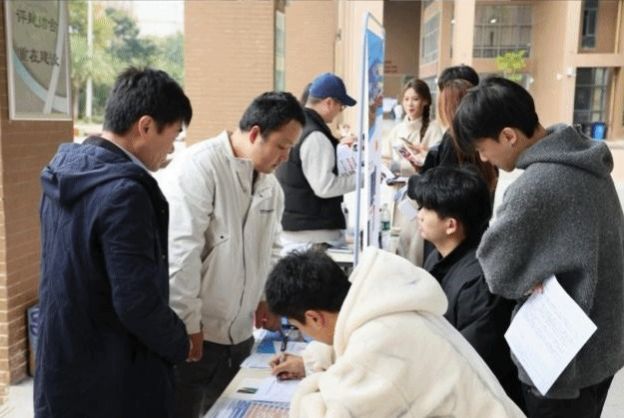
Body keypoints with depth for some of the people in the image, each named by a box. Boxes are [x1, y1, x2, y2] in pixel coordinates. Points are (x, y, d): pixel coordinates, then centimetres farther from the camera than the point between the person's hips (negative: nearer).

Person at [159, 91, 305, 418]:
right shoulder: (197, 167, -17)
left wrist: (265, 299, 10)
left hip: (239, 335, 7)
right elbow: (179, 251, -21)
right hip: (192, 332, -7)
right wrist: (188, 322, -18)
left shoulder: (270, 184, 7)